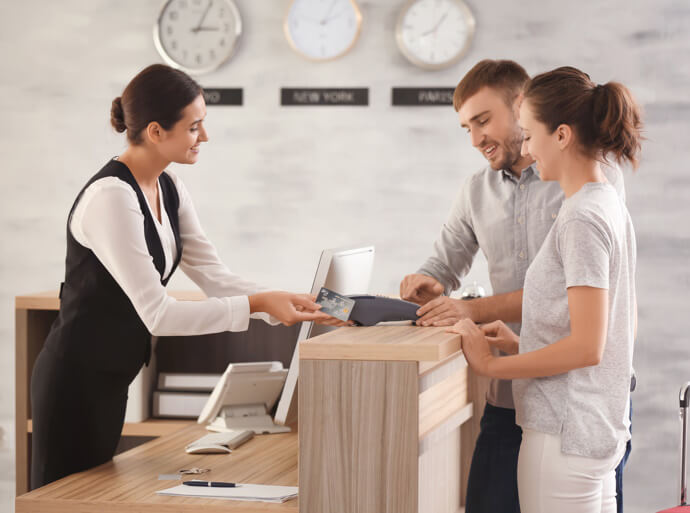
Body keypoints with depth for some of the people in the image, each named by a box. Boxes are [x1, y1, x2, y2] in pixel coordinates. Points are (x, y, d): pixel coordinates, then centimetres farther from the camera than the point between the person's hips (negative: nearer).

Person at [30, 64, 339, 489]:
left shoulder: (169, 189, 5)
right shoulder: (111, 197, -23)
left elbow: (214, 277, 3)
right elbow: (156, 314, -25)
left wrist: (291, 304, -10)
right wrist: (256, 304, -26)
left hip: (111, 377, 9)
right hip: (78, 379, -9)